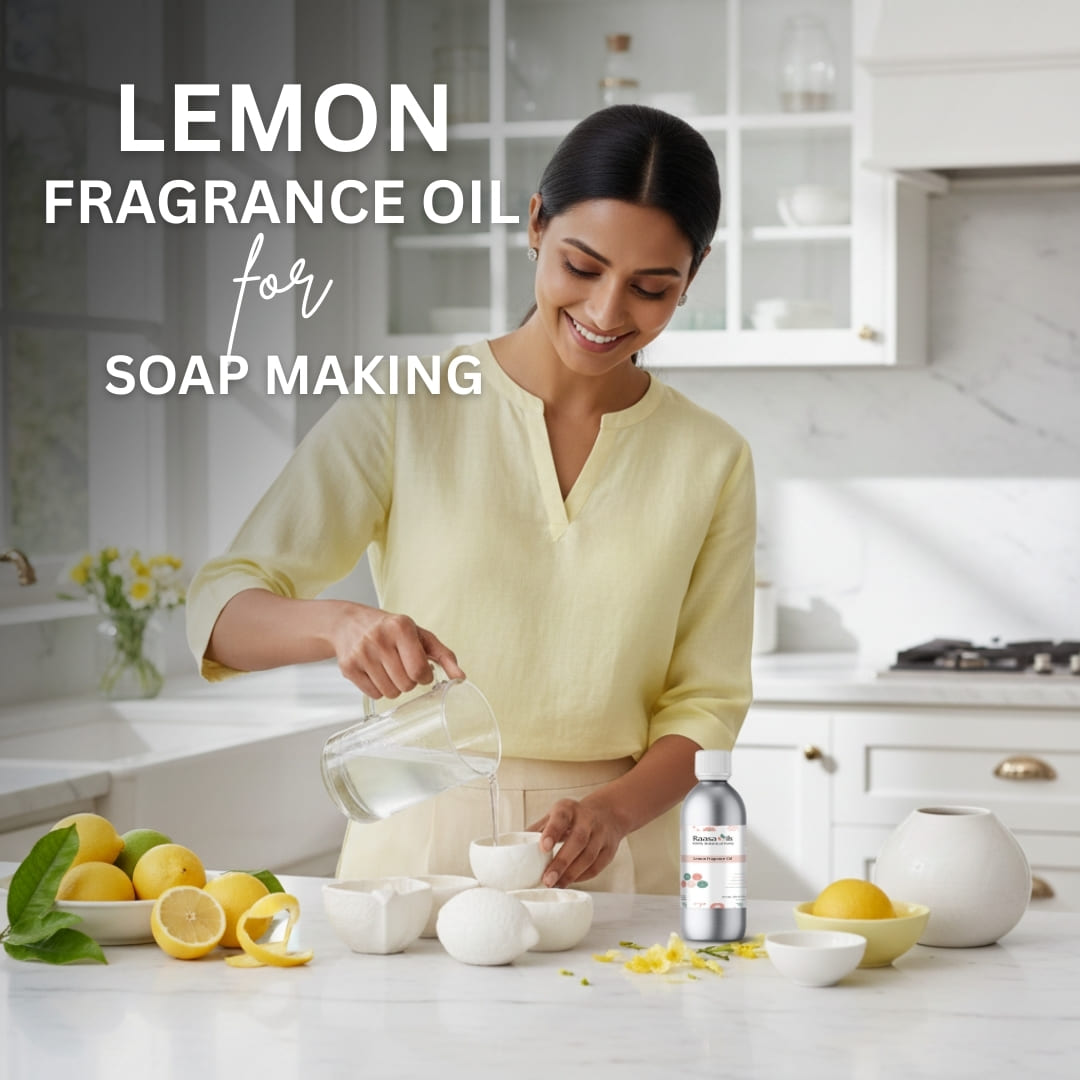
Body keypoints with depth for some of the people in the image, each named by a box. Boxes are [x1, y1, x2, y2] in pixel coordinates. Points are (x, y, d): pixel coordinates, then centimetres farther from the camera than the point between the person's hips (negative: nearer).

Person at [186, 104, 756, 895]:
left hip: (615, 868, 1)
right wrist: (337, 623, -24)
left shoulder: (711, 461, 8)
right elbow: (222, 610, -3)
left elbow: (704, 704, 8)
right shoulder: (406, 413, 2)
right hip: (414, 845, -1)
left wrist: (614, 810, -12)